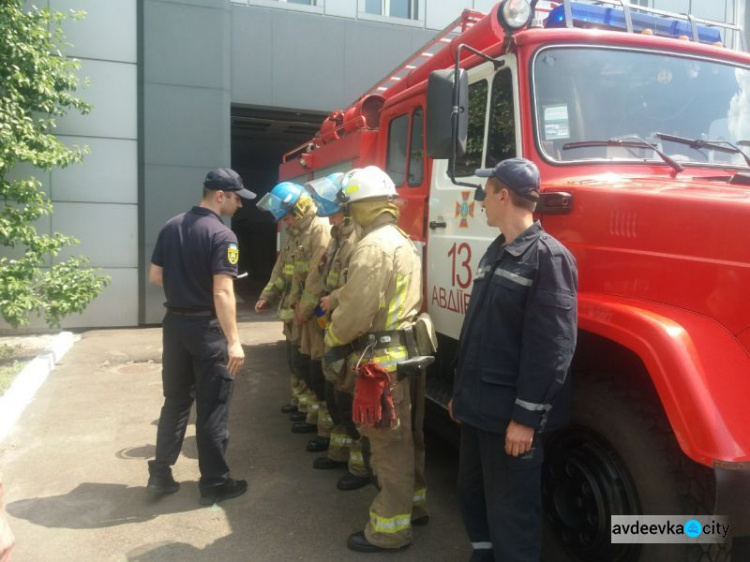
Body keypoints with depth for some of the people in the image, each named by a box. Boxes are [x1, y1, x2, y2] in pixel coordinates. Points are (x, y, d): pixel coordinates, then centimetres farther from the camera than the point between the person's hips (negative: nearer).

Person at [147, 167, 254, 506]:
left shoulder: (171, 227, 5)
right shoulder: (222, 236, -16)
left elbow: (155, 277, 9)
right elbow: (222, 293, -23)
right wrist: (234, 341, -21)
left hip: (174, 323, 7)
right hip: (207, 328, -7)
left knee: (175, 401, 18)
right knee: (212, 408, 5)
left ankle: (160, 474, 26)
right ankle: (214, 484, 16)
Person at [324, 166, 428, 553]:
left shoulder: (373, 246, -19)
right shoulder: (402, 240, 13)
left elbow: (356, 310, -21)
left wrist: (332, 339, -3)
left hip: (381, 357, -10)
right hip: (404, 349, 10)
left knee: (387, 444, 0)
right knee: (404, 436, 21)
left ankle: (389, 529, 12)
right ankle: (413, 503, 36)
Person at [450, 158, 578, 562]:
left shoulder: (548, 257, -16)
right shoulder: (496, 252, 12)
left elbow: (552, 348, -20)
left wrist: (526, 417, -19)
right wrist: (461, 393, 18)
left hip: (511, 413, -9)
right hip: (479, 406, 9)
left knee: (511, 514, 4)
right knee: (472, 497, 20)